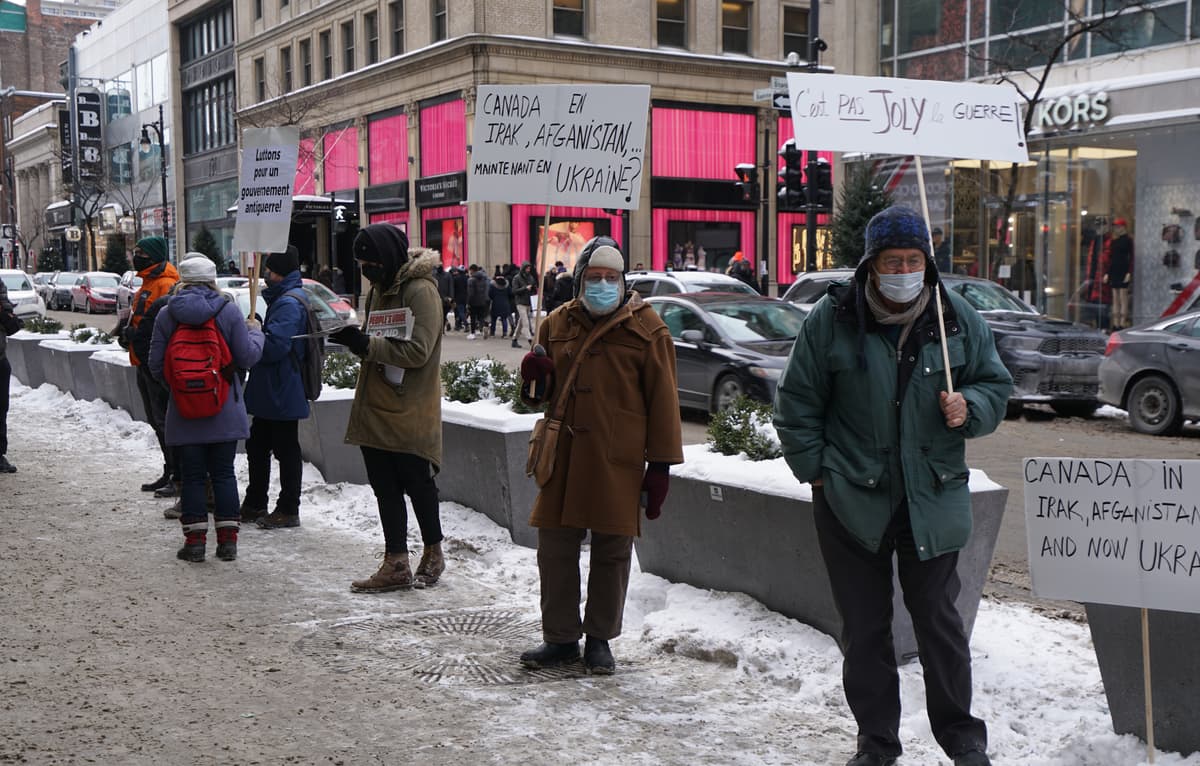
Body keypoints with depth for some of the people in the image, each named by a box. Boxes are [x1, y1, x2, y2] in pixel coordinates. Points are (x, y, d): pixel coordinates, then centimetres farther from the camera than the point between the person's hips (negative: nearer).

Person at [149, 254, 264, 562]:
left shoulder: (166, 315, -2)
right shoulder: (228, 310, -7)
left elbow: (156, 366, 0)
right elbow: (247, 357, -5)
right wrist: (254, 331, 14)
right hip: (225, 410, 0)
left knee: (193, 476, 7)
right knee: (223, 473, 8)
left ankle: (195, 540, 8)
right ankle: (227, 540, 9)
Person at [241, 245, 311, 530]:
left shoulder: (289, 303, -19)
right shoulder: (281, 299, 14)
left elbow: (276, 346, -27)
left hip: (282, 395, -11)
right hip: (269, 393, 11)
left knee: (286, 450, 0)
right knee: (257, 447, 17)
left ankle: (288, 510, 9)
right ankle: (254, 505, 28)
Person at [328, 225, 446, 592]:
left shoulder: (420, 290, -14)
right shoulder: (382, 287, 14)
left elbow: (418, 351, -23)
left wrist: (366, 344, -25)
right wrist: (355, 337, 5)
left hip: (410, 411, -8)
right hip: (377, 408, 9)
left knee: (417, 483, 5)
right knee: (384, 487, 9)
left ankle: (433, 552, 24)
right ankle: (396, 565, 16)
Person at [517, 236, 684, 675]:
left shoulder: (645, 328, -3)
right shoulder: (557, 324, 10)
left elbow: (662, 399, -3)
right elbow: (541, 396, 19)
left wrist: (660, 464, -7)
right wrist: (536, 379, -6)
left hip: (618, 460, -4)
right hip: (564, 454, 4)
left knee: (611, 552, 7)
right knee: (555, 548, 6)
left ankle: (600, 639, 21)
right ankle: (561, 638, 20)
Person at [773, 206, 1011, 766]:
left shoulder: (958, 319, 2)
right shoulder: (831, 320, -4)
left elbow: (996, 386, 13)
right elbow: (796, 403, 4)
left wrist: (970, 408, -9)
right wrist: (816, 468, -2)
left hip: (934, 501, 1)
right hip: (852, 502, -1)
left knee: (938, 620, 7)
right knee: (864, 629, 8)